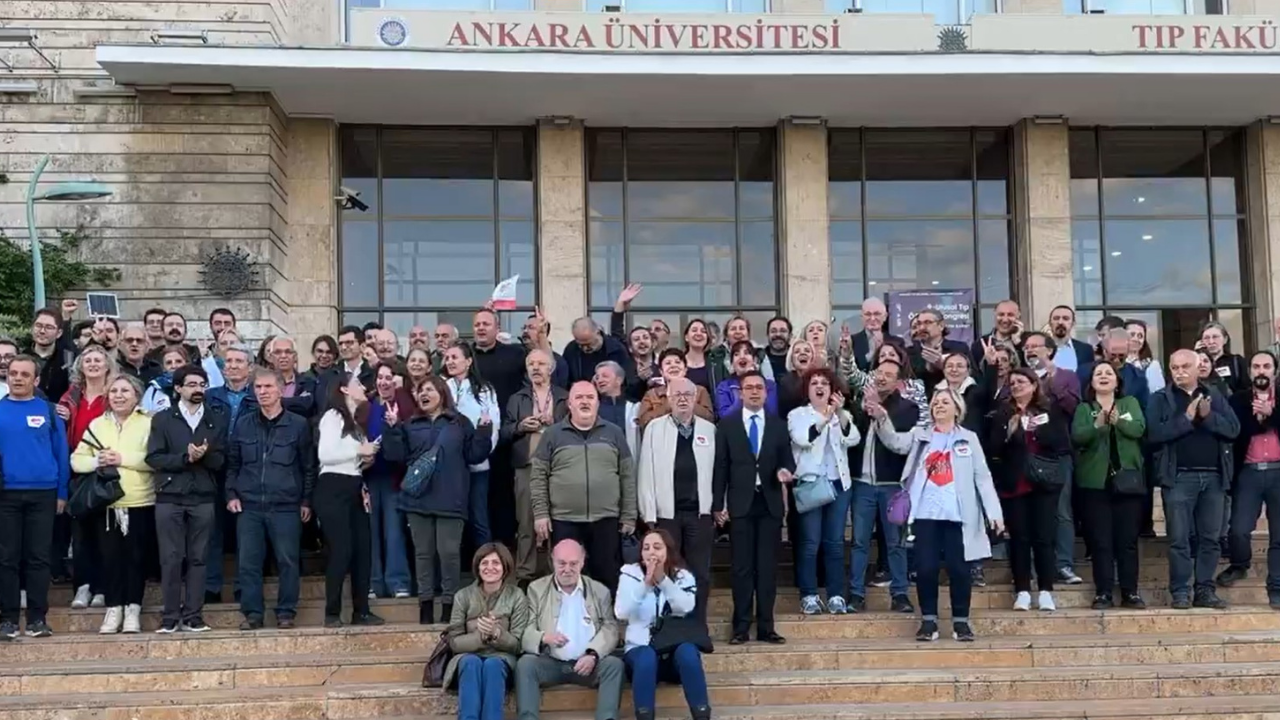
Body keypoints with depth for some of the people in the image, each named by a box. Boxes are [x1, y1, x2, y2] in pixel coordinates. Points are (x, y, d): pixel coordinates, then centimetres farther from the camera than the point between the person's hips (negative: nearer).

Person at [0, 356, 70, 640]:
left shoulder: (49, 411, 4)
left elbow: (61, 453, 5)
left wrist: (61, 493, 1)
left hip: (43, 494, 0)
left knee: (38, 557, 4)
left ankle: (37, 618, 11)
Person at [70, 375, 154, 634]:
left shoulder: (148, 423, -1)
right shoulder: (97, 425, 13)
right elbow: (77, 460, 10)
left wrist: (123, 459, -15)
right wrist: (96, 461, -10)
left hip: (140, 502, -3)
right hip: (105, 502, 3)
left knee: (136, 556, 3)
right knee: (110, 556, 4)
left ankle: (133, 608, 11)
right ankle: (113, 608, 13)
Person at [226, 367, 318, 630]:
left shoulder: (298, 425, 1)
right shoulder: (243, 424, 9)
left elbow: (309, 466, 3)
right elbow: (232, 463, 14)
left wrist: (306, 500, 0)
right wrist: (231, 494, 4)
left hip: (286, 506, -2)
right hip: (249, 506, 2)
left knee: (287, 561, 1)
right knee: (248, 562, 2)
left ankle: (286, 613, 11)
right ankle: (252, 613, 10)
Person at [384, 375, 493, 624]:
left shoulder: (460, 423, 7)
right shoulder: (410, 425, 11)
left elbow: (474, 455, 2)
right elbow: (396, 456, 1)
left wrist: (484, 431, -11)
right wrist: (392, 428, -9)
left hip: (450, 500, -2)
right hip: (419, 498, 2)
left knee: (449, 552, -2)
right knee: (423, 552, 7)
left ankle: (449, 604, 6)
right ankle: (426, 604, 13)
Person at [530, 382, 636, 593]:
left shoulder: (614, 433, 8)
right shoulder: (553, 434, 5)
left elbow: (627, 476, 8)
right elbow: (538, 476, 3)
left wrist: (629, 516, 4)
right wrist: (540, 514, -4)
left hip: (605, 519, 1)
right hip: (564, 520, -1)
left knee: (607, 575, 6)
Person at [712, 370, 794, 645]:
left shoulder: (778, 425, 10)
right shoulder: (727, 424, 5)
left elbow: (787, 459, 9)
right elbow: (721, 466, 2)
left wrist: (786, 470, -15)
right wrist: (718, 504, -3)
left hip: (770, 503, 2)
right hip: (740, 504, -2)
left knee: (768, 567, 4)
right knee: (741, 567, 1)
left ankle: (766, 627, 9)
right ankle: (741, 627, 6)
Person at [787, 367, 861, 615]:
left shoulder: (843, 416, 12)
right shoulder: (798, 414, 4)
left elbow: (853, 439, -7)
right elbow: (803, 439, -15)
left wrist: (841, 414, -23)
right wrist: (823, 420, -31)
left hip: (838, 483, 3)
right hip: (810, 483, -3)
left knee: (835, 542, 5)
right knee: (810, 542, -4)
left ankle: (836, 595, 9)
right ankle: (809, 596, 2)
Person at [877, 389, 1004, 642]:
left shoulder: (968, 438, 10)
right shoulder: (920, 435, 14)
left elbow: (982, 476, 4)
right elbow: (895, 442, -2)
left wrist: (994, 511, -6)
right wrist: (881, 418, -20)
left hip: (957, 515, -1)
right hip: (925, 513, 1)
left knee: (958, 568, 0)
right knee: (926, 568, 0)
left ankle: (961, 621, 10)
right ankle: (928, 620, 9)